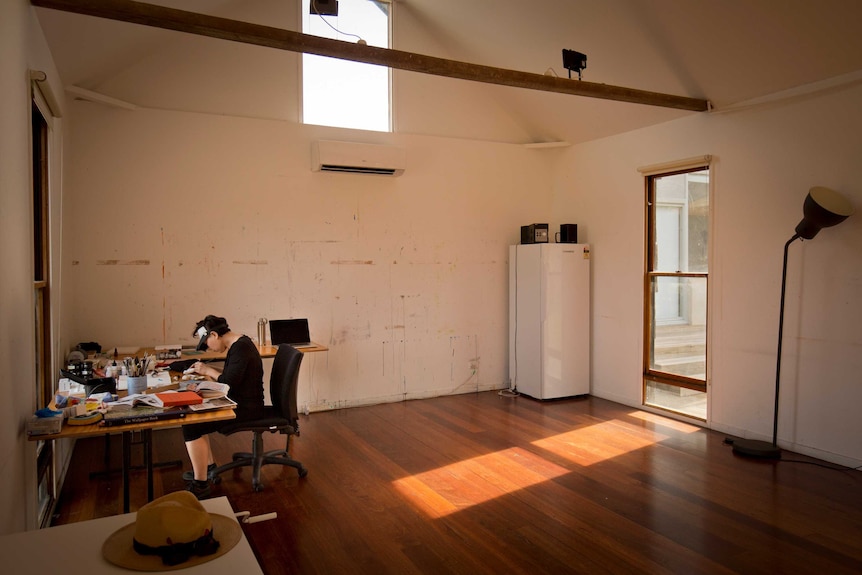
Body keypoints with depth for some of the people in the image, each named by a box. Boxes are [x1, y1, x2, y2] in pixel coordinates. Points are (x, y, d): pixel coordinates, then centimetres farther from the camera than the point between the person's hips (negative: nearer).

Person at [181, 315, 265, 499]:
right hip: (239, 402, 11)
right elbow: (229, 377, 15)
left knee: (190, 427, -16)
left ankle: (201, 484, -6)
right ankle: (208, 466, 28)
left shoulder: (241, 347, -20)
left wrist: (208, 370, -10)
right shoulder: (236, 344, 11)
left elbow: (230, 383, -25)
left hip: (246, 408, -11)